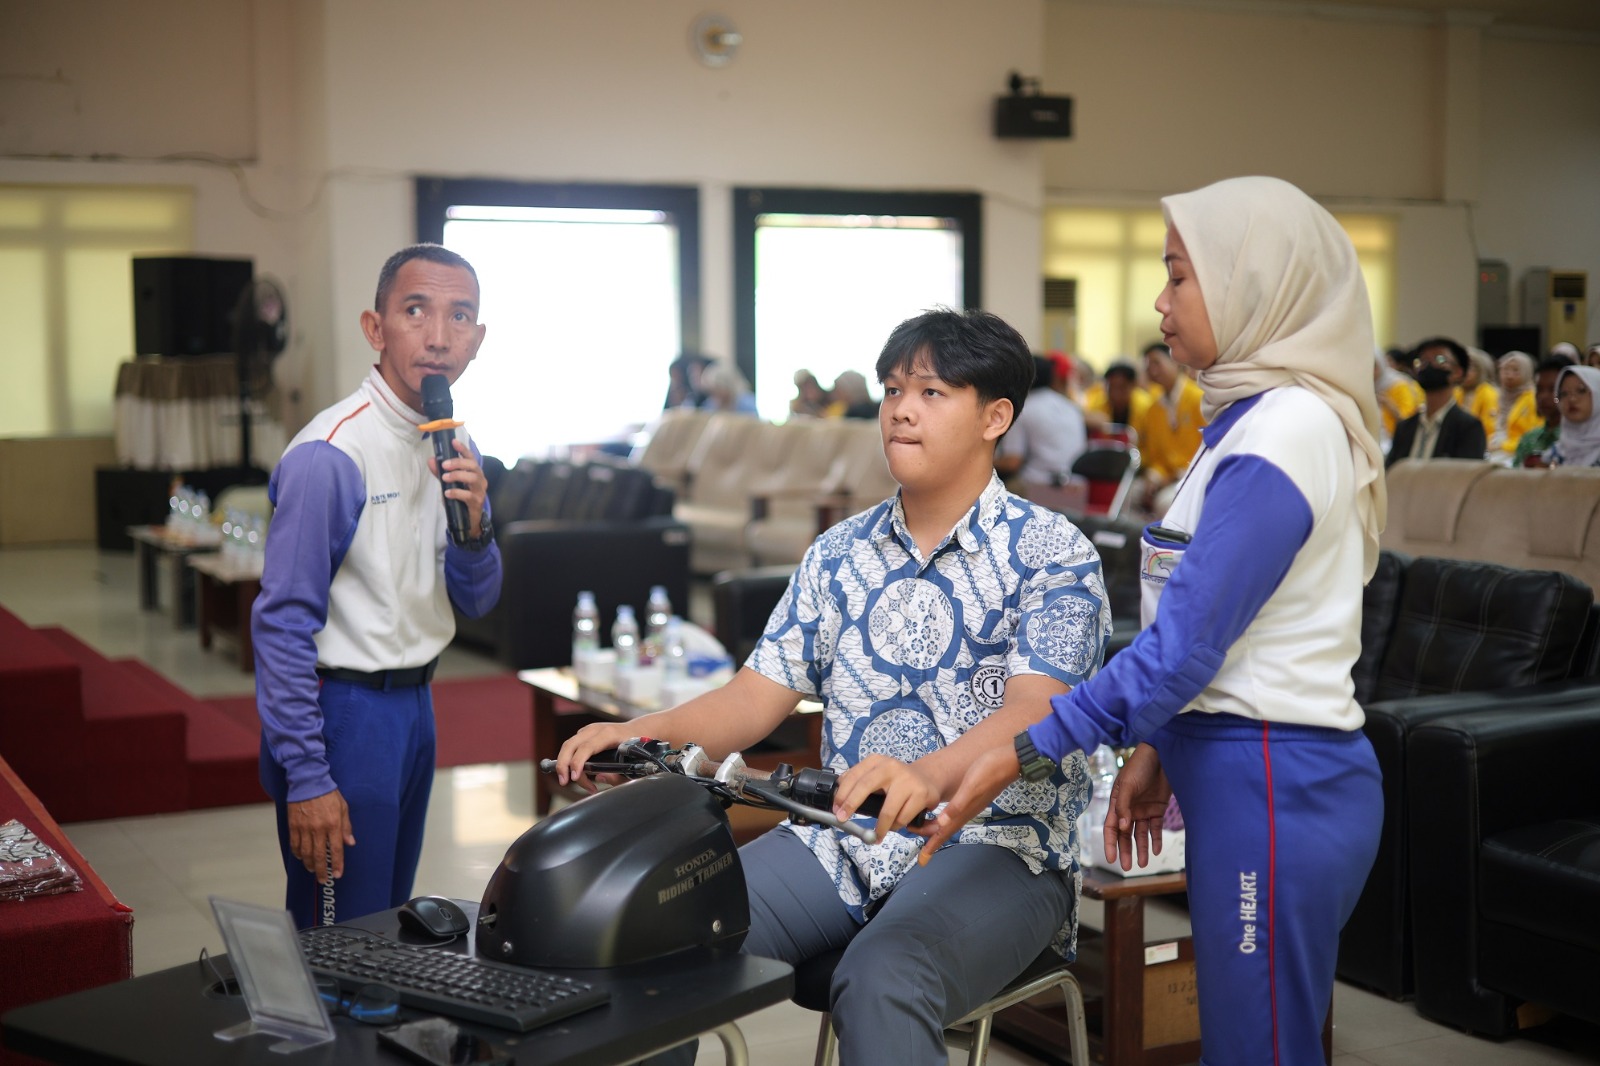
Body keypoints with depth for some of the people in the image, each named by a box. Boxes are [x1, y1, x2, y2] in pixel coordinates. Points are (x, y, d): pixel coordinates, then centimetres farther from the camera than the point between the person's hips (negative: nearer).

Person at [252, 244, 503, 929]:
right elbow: (283, 622, -19)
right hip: (343, 711, -8)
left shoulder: (452, 447, 6)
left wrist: (473, 524, -10)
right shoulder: (331, 453, -18)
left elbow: (475, 603, 11)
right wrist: (306, 776, -21)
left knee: (391, 923, 20)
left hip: (414, 707, 8)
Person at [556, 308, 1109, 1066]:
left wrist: (930, 774, -41)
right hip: (846, 839, 5)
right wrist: (645, 733, -12)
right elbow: (760, 692, 8)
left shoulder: (1051, 553, -5)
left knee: (881, 982, -36)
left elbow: (1031, 711, -20)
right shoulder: (840, 553, 13)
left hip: (996, 848, -5)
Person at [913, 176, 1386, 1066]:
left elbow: (1184, 645, -22)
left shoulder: (1283, 435, -18)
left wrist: (1023, 752, -18)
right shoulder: (1262, 417, 13)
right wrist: (1159, 751, 14)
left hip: (1273, 791, -10)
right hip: (1246, 769, 10)